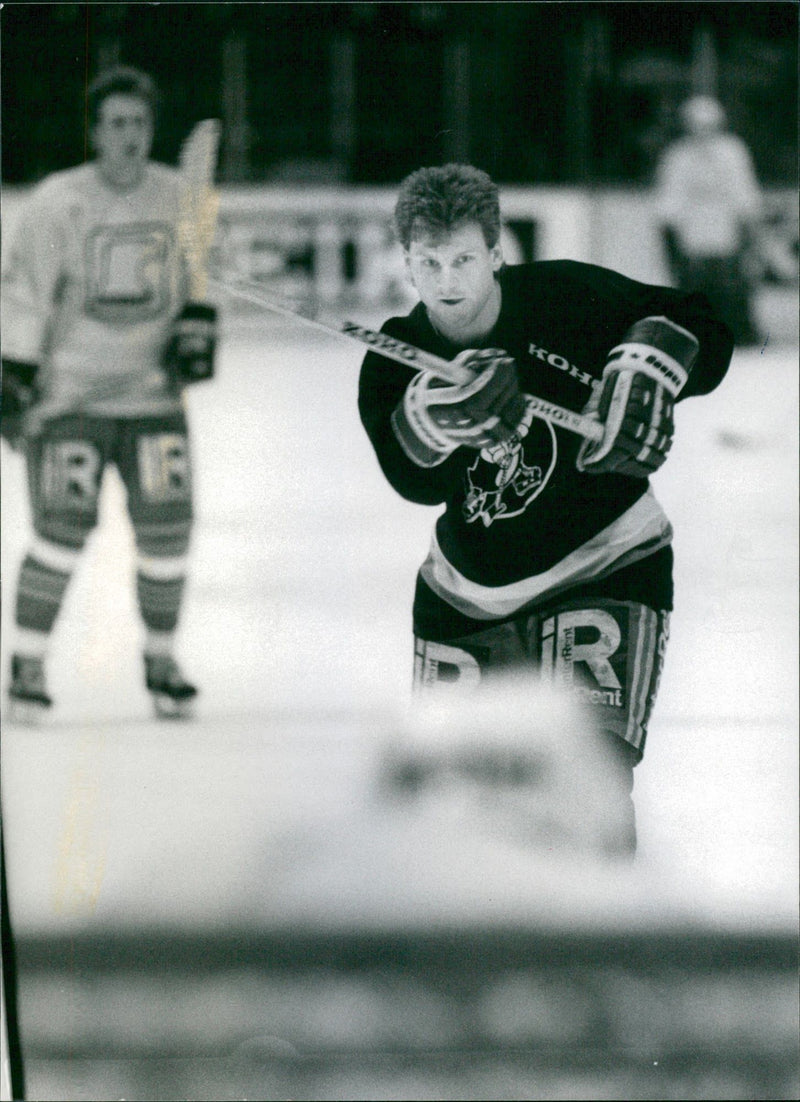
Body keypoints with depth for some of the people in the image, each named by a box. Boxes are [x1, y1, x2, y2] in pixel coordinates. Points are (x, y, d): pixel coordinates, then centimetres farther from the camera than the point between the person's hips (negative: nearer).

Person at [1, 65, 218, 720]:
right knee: (64, 526, -11)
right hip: (70, 391, -3)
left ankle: (161, 659, 18)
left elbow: (200, 274, 18)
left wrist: (198, 327, 2)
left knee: (167, 527, 0)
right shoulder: (57, 201, -8)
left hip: (153, 391, 3)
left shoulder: (179, 198, 3)